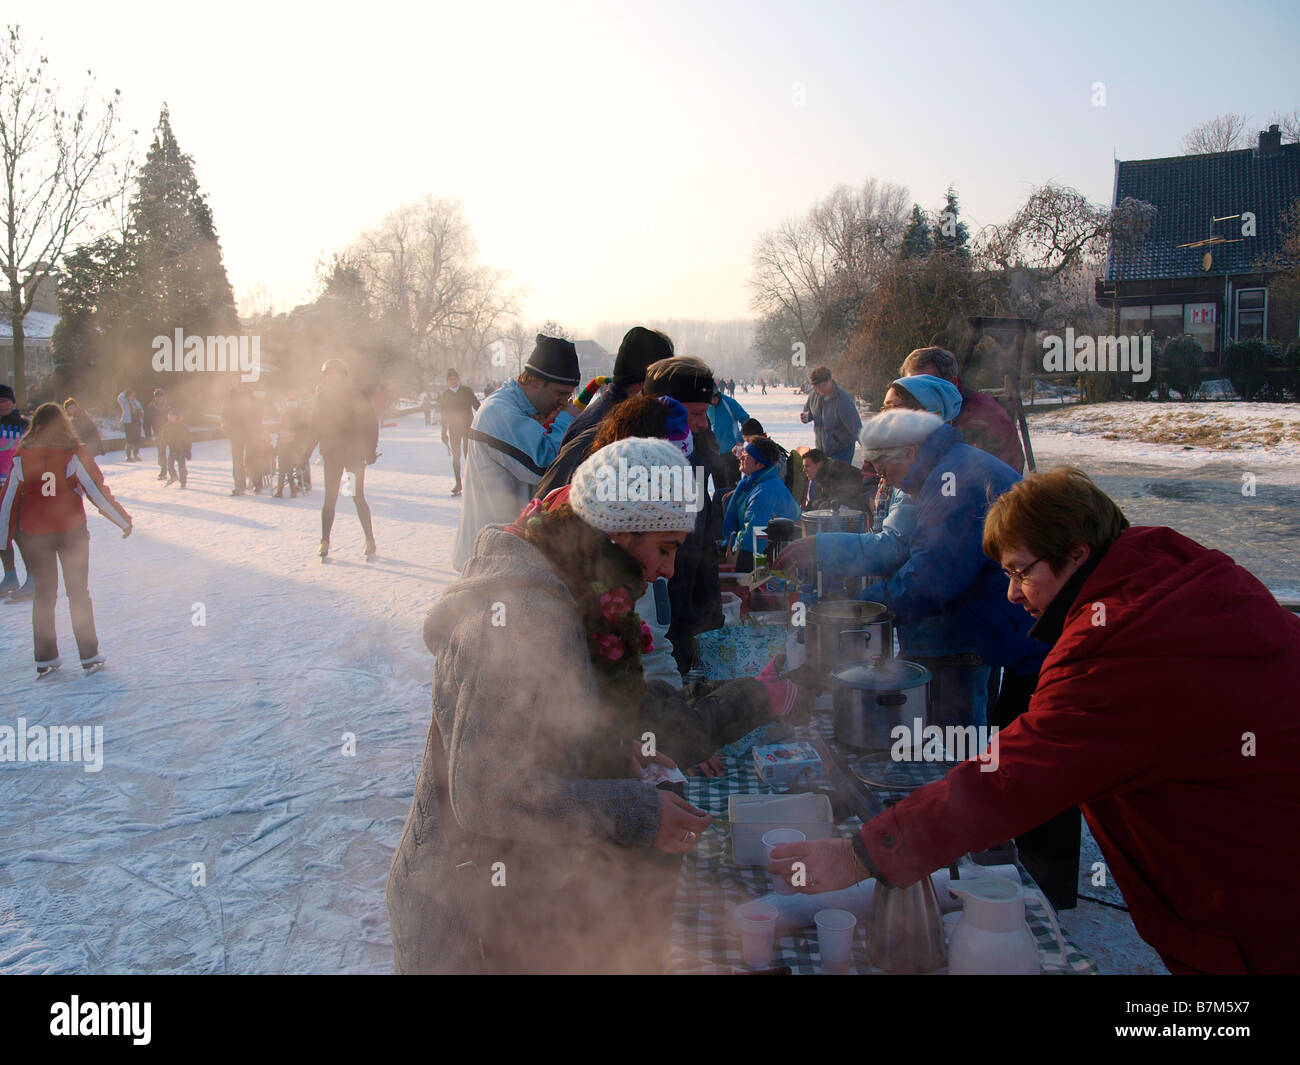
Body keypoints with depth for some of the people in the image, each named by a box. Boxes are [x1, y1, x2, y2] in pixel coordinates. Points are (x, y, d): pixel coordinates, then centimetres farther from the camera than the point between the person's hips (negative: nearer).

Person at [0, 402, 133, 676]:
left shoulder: (22, 456, -2)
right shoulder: (74, 454, -8)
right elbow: (96, 490, -6)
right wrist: (124, 520, 4)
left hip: (34, 534, 2)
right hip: (72, 530, -2)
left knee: (44, 593, 12)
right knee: (79, 592, 8)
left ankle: (45, 659, 16)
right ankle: (89, 656, 10)